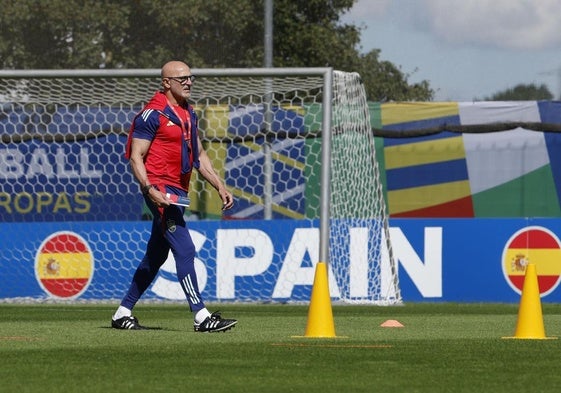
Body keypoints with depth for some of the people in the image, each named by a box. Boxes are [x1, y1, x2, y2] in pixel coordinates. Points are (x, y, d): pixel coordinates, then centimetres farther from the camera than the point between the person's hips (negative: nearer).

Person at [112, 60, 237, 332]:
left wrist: (220, 187, 16)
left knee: (156, 256, 14)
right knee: (185, 249, -15)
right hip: (161, 191, -9)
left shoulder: (189, 114, 17)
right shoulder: (153, 114, -10)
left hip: (179, 193, 9)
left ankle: (123, 313, 23)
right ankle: (201, 317, -19)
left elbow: (199, 156, 24)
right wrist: (150, 190, -25)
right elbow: (136, 157, -13)